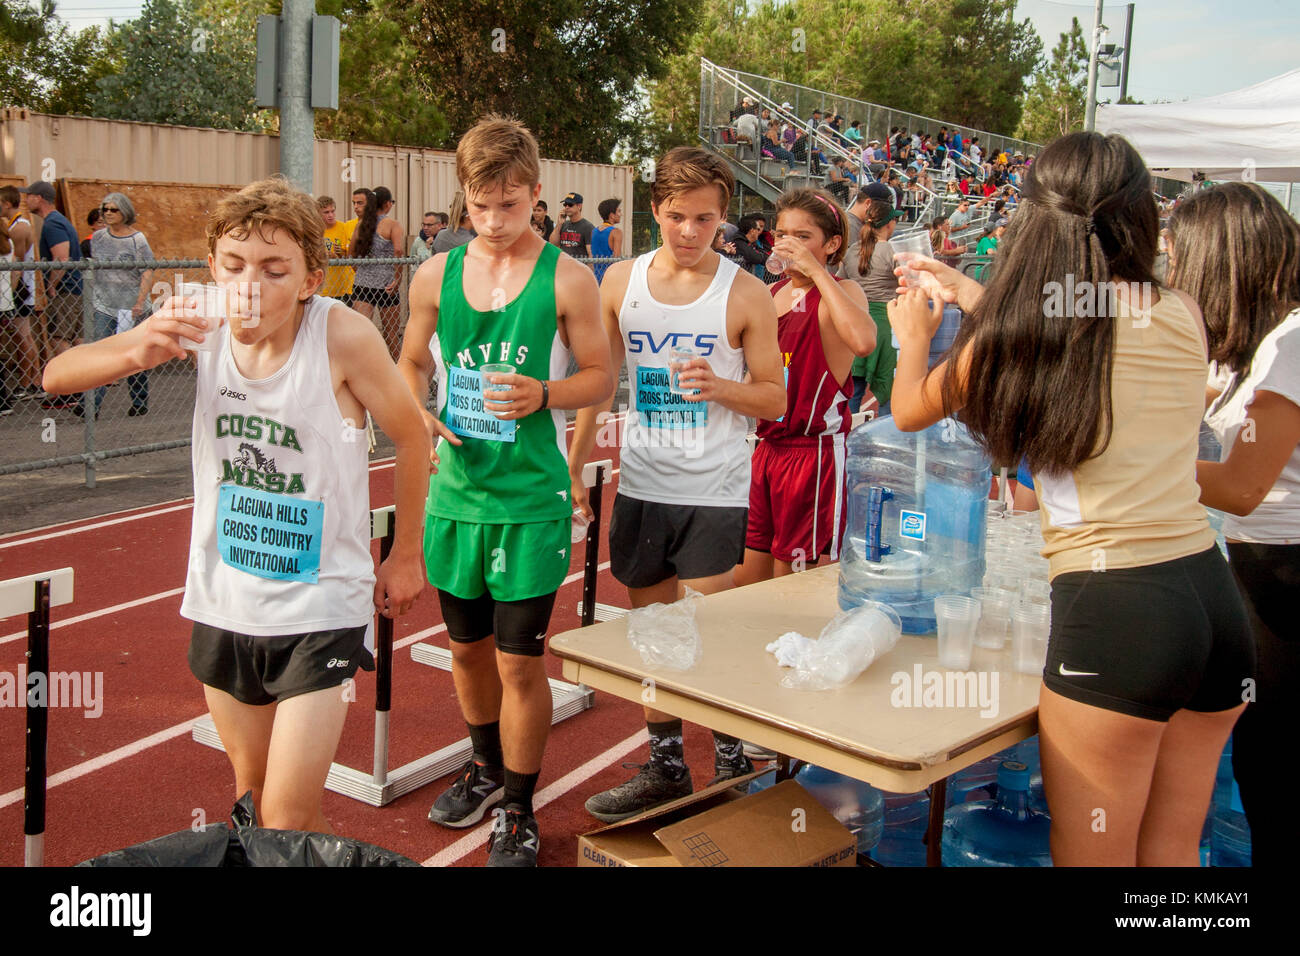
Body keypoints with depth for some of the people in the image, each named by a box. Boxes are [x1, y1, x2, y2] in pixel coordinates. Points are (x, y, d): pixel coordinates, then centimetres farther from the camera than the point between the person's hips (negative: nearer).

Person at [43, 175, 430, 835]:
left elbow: (411, 438, -6)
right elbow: (57, 376, -6)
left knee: (287, 821, -7)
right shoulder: (203, 324, -10)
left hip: (320, 607, -5)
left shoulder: (341, 336, -21)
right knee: (252, 789, 23)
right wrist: (137, 353, -28)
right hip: (223, 603, 5)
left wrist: (405, 555, 3)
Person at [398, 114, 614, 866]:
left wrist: (543, 395, -22)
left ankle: (519, 814, 20)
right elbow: (413, 366, 13)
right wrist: (417, 415, -7)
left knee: (520, 660, 0)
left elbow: (602, 378, -3)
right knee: (468, 645, 19)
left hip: (531, 500, -4)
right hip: (455, 490, 4)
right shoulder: (437, 275, 3)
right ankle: (488, 768, 44)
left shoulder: (567, 280, -7)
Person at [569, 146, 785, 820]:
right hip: (640, 484, 4)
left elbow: (773, 398, -2)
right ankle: (664, 767, 28)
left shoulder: (744, 294, -5)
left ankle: (731, 765, 18)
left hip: (713, 491, -4)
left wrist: (718, 385, -21)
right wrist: (574, 464, 9)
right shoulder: (621, 281, 3)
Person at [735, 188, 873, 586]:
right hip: (768, 446, 7)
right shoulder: (771, 293, 12)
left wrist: (816, 270, -24)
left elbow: (863, 341, -33)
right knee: (745, 581, 12)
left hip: (815, 451, -7)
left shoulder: (842, 292, -8)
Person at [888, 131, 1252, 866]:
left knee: (1091, 856, 10)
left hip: (1114, 607, -6)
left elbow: (909, 411, 12)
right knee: (1171, 855, 21)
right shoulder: (1184, 317, 5)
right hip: (1212, 589, 6)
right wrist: (985, 303, 35)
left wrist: (916, 332, 32)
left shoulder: (1020, 329, -7)